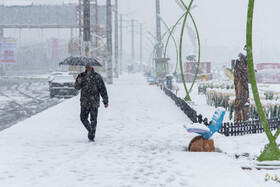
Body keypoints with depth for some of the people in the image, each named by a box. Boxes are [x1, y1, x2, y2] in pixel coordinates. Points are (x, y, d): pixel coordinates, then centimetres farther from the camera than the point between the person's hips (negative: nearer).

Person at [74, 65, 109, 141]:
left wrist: (105, 101, -2)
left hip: (94, 101, -3)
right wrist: (78, 83, -16)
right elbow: (77, 87, 7)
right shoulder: (81, 76, 9)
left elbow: (102, 89, 1)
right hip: (84, 102, 3)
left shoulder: (97, 76, 0)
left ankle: (91, 136, 4)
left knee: (93, 119, -2)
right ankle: (90, 131, 20)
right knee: (83, 118, 3)